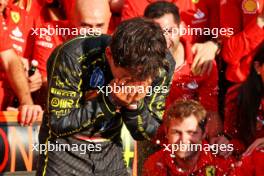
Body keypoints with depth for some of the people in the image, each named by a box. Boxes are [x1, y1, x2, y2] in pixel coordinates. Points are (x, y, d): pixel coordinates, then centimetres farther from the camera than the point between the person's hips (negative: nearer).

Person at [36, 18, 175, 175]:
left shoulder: (162, 67, -16)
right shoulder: (74, 57, -26)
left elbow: (148, 133, -6)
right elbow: (59, 124, -21)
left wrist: (134, 104, -26)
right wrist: (109, 99, -30)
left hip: (110, 152, 3)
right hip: (66, 149, -3)